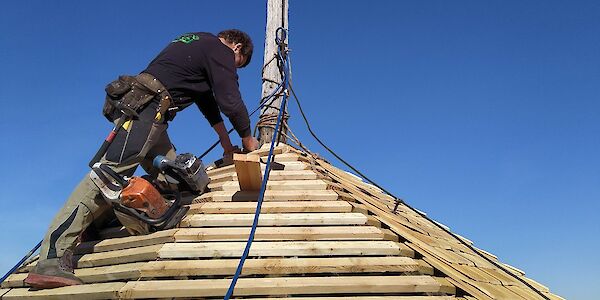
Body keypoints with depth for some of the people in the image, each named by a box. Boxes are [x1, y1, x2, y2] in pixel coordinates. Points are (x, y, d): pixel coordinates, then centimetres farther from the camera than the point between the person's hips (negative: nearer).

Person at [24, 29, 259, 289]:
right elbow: (231, 101, -2)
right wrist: (247, 138, 15)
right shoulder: (221, 51, 2)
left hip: (136, 105, 11)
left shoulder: (199, 43, 31)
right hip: (146, 109, -11)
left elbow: (206, 96, 35)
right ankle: (52, 259, -27)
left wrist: (225, 139, 37)